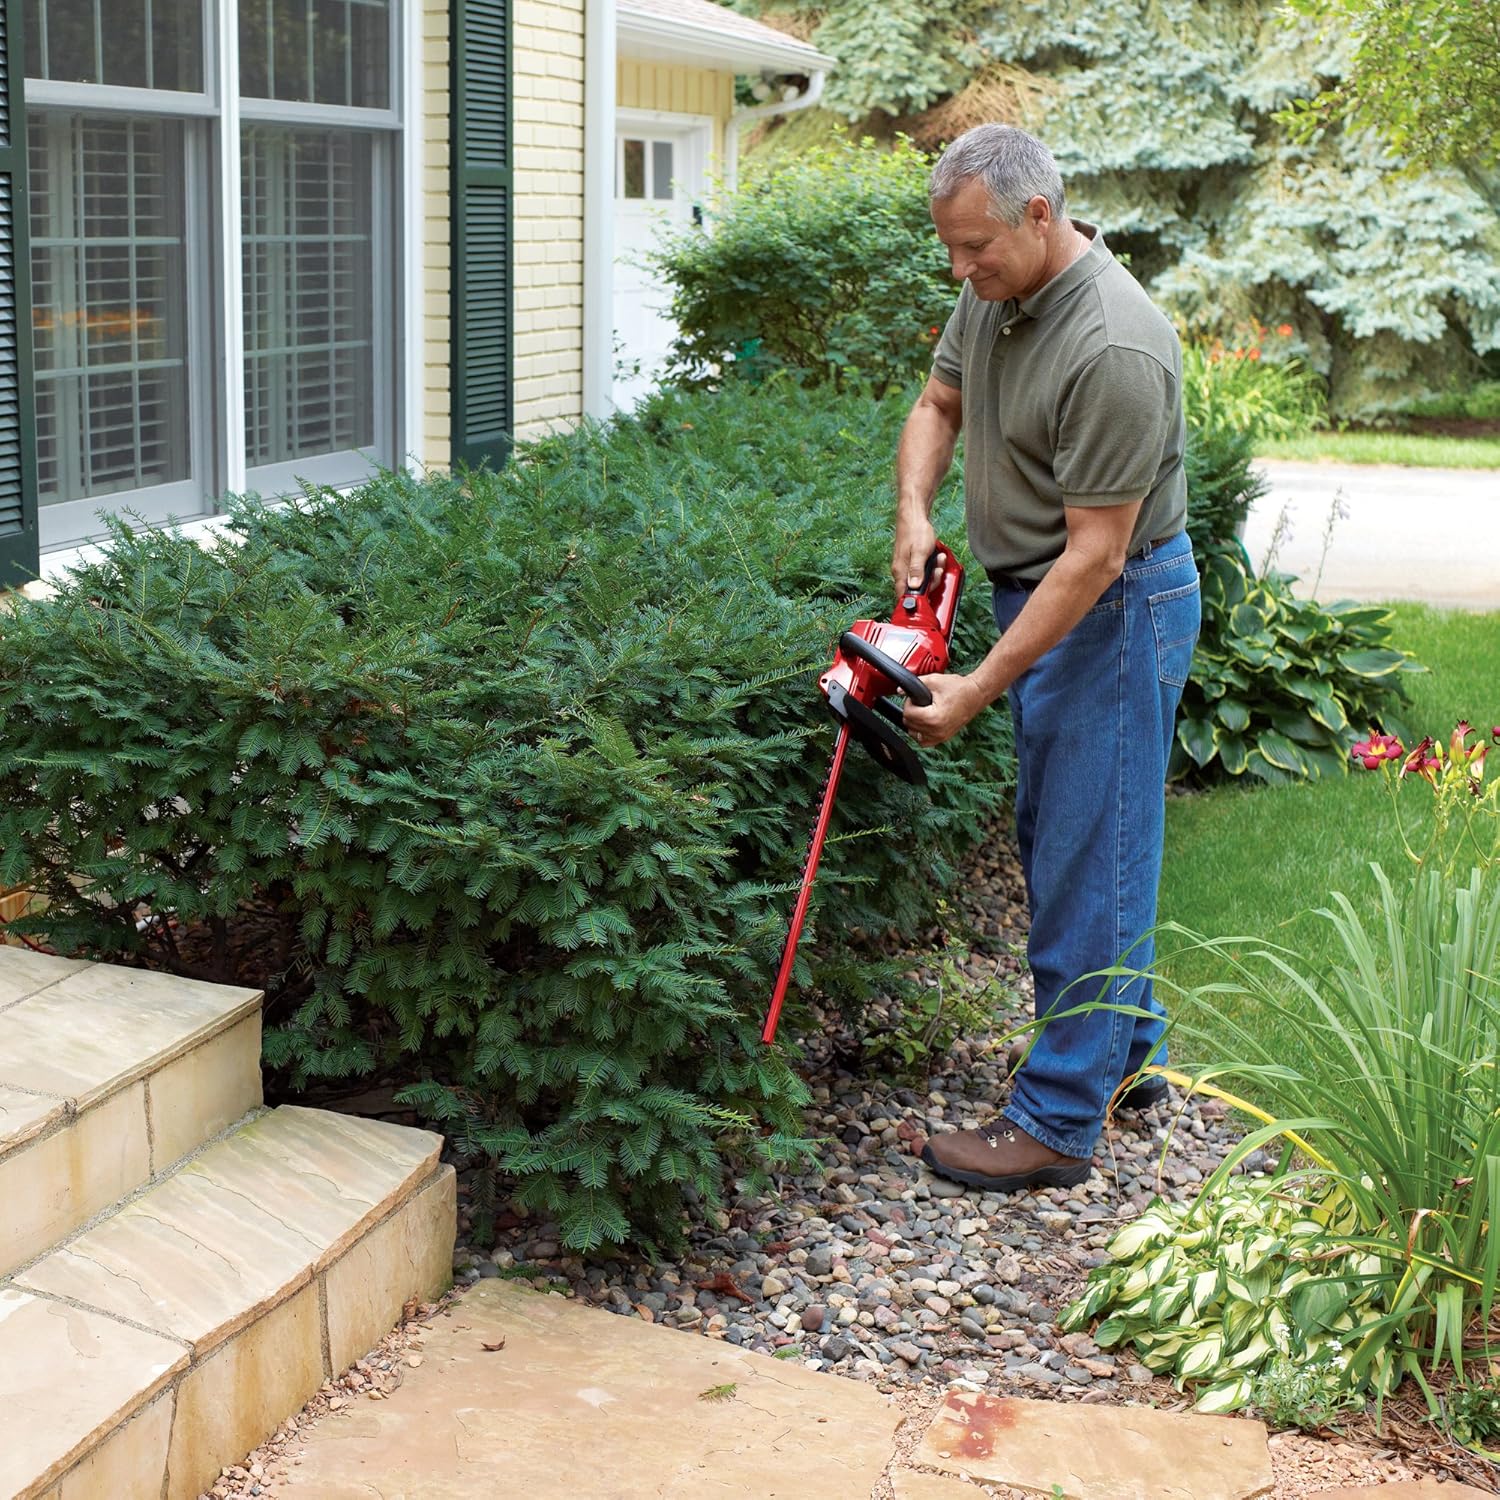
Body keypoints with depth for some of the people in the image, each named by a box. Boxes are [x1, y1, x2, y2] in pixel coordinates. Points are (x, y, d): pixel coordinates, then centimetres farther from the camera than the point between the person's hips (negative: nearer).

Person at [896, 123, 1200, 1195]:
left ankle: (1057, 1122, 4)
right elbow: (938, 406, 17)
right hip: (1039, 595, 10)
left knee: (1090, 860, -4)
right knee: (1056, 837, 18)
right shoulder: (996, 292, 0)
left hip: (1115, 611, -10)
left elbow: (1094, 554, -27)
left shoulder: (1115, 350, -28)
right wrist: (914, 514, -3)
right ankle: (1125, 1051, 34)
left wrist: (978, 691, -25)